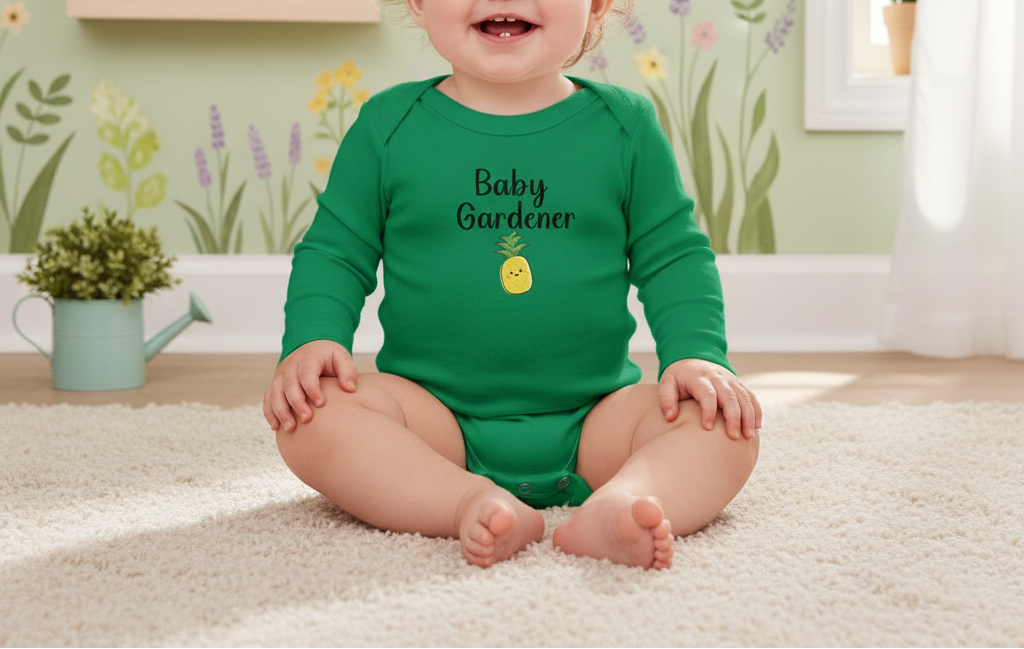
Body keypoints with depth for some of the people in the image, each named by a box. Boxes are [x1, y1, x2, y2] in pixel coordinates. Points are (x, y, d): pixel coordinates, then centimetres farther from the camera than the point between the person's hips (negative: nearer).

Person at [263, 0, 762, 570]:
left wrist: (697, 355, -11)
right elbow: (334, 251, 7)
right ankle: (471, 503, -38)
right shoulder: (388, 125, 2)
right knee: (311, 416, -26)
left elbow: (674, 255, 6)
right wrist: (313, 339, -11)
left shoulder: (627, 126, 2)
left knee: (726, 427, -21)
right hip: (433, 417, 0)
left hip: (592, 421, 1)